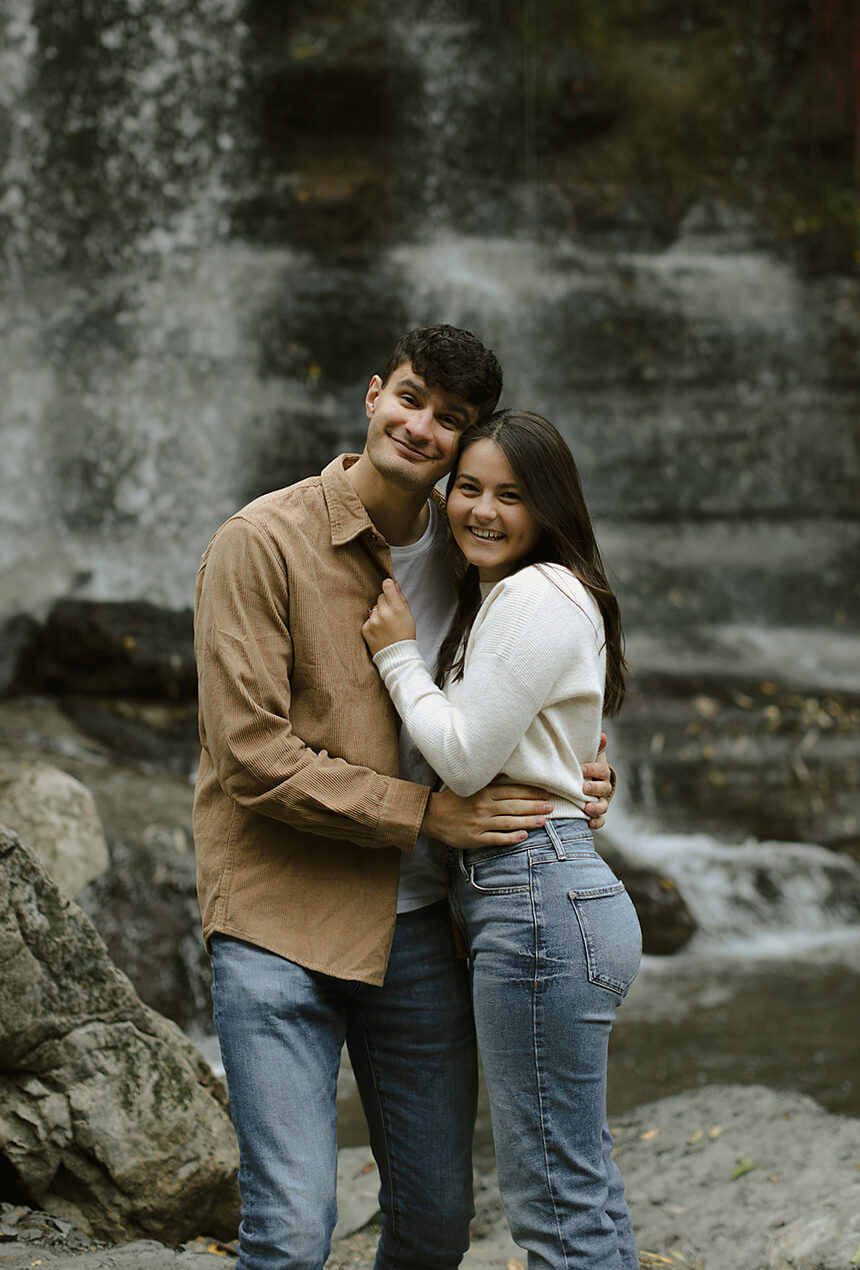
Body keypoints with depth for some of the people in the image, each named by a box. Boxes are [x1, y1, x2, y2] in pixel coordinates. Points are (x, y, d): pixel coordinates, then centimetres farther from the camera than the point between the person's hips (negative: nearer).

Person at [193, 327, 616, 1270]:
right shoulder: (262, 542, -10)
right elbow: (251, 755, -15)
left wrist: (576, 775, 1)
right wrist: (427, 812, -17)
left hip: (418, 926, 5)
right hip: (280, 921, -5)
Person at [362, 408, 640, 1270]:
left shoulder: (538, 596, -11)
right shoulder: (495, 596, 21)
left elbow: (464, 757, -13)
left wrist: (398, 655, -1)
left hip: (538, 903, -11)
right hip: (530, 898, 11)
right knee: (583, 1189, 15)